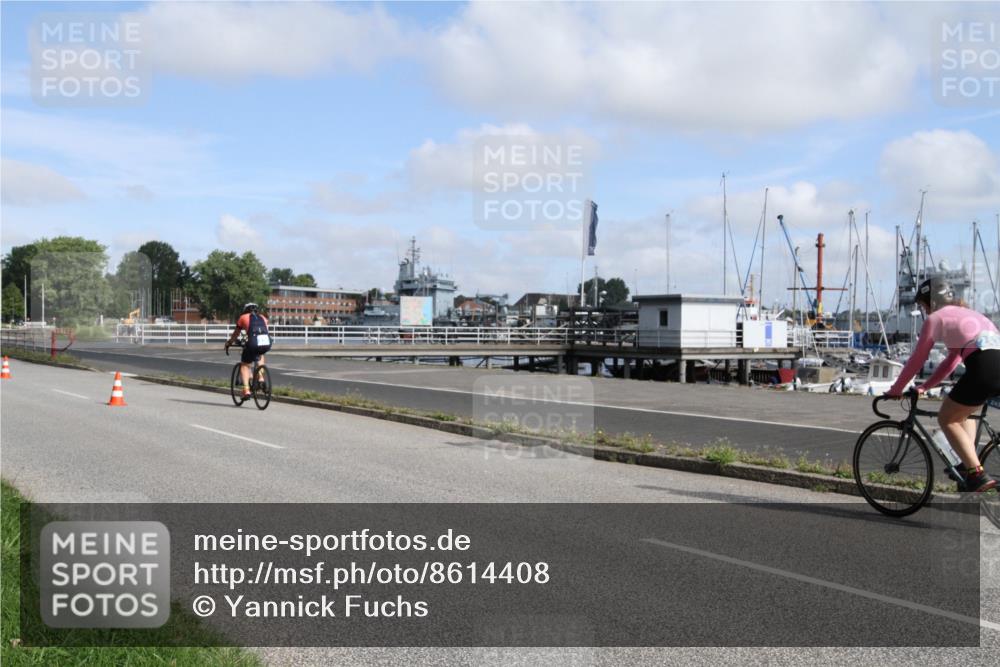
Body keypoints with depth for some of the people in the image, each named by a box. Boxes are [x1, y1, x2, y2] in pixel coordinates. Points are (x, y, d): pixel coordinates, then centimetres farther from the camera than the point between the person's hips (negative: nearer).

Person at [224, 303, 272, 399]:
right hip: (267, 343, 3)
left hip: (253, 342, -3)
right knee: (260, 355, 37)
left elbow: (235, 334, 32)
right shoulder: (263, 318, 29)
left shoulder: (243, 317, 22)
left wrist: (228, 343, 49)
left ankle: (246, 390, 1)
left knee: (244, 365, 16)